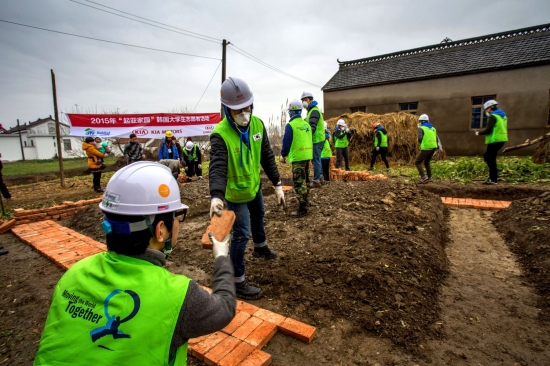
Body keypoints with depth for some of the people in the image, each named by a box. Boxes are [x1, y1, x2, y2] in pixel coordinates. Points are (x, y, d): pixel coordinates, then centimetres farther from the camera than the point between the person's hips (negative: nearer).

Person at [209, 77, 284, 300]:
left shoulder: (257, 124, -11)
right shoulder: (220, 134, -29)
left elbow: (267, 157, -4)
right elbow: (217, 167, -41)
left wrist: (277, 184, -2)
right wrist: (216, 196, -57)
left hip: (254, 186, 7)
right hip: (235, 192, -7)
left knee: (258, 217, 29)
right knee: (241, 234, -4)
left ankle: (261, 248, 59)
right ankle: (238, 282, 15)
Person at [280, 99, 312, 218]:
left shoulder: (290, 125, -10)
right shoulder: (306, 124, 11)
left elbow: (286, 142, -10)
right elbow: (309, 140, 16)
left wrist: (283, 155, 2)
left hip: (297, 157, -8)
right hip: (307, 155, 8)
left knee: (298, 182, -4)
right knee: (302, 179, 21)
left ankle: (302, 209, -3)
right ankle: (304, 201, 34)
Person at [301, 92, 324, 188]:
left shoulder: (314, 111, -15)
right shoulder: (312, 110, 18)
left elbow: (312, 127, -26)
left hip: (316, 140, -10)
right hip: (316, 140, 10)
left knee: (315, 160, -6)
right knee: (316, 159, 16)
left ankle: (316, 181, -1)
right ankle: (319, 177, 26)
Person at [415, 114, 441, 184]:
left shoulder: (421, 128, -5)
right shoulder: (432, 128, 17)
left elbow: (420, 139, -18)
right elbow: (437, 140, 14)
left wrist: (421, 144, 3)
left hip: (426, 148, -7)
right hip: (433, 148, 7)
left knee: (417, 162, 2)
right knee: (426, 162, 23)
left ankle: (423, 178, -9)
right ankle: (429, 178, 23)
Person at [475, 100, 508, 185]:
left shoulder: (493, 116, -12)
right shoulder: (502, 116, 18)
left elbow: (488, 130, -18)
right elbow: (497, 130, 20)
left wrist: (479, 133, -3)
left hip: (495, 140, -10)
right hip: (500, 139, 10)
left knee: (491, 159, -4)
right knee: (487, 156, 20)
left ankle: (493, 179, -3)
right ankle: (495, 172, 14)